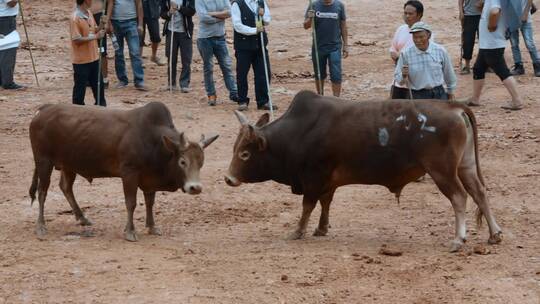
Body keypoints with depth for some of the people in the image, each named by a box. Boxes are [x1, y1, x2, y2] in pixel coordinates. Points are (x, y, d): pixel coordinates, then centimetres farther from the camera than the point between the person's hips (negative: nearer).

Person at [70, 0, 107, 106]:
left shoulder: (89, 13, 6)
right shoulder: (75, 18, -20)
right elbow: (77, 39, -22)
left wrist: (102, 25, -5)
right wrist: (95, 37, -23)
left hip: (94, 57, 8)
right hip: (81, 60, -8)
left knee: (98, 84, 17)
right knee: (80, 86, 3)